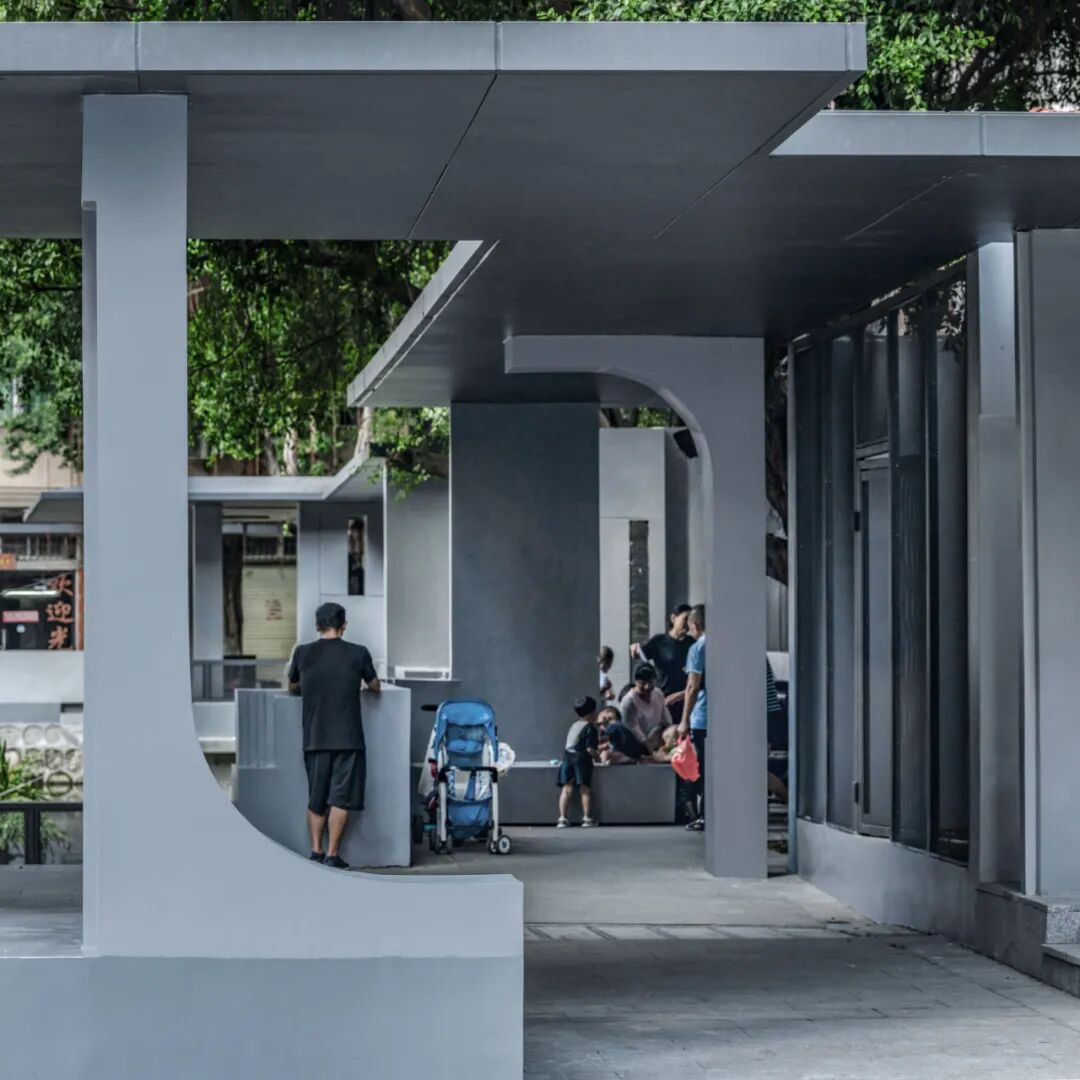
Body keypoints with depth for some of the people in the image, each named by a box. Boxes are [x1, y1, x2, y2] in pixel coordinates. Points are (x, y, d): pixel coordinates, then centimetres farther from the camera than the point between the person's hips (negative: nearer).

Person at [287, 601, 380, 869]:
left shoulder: (303, 653, 0)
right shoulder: (358, 654, -3)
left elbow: (293, 687, 17)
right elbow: (375, 687, 13)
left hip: (314, 738, 2)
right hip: (347, 737, -2)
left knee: (316, 798, 12)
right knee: (340, 797, 0)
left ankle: (316, 852, 11)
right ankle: (332, 855, -3)